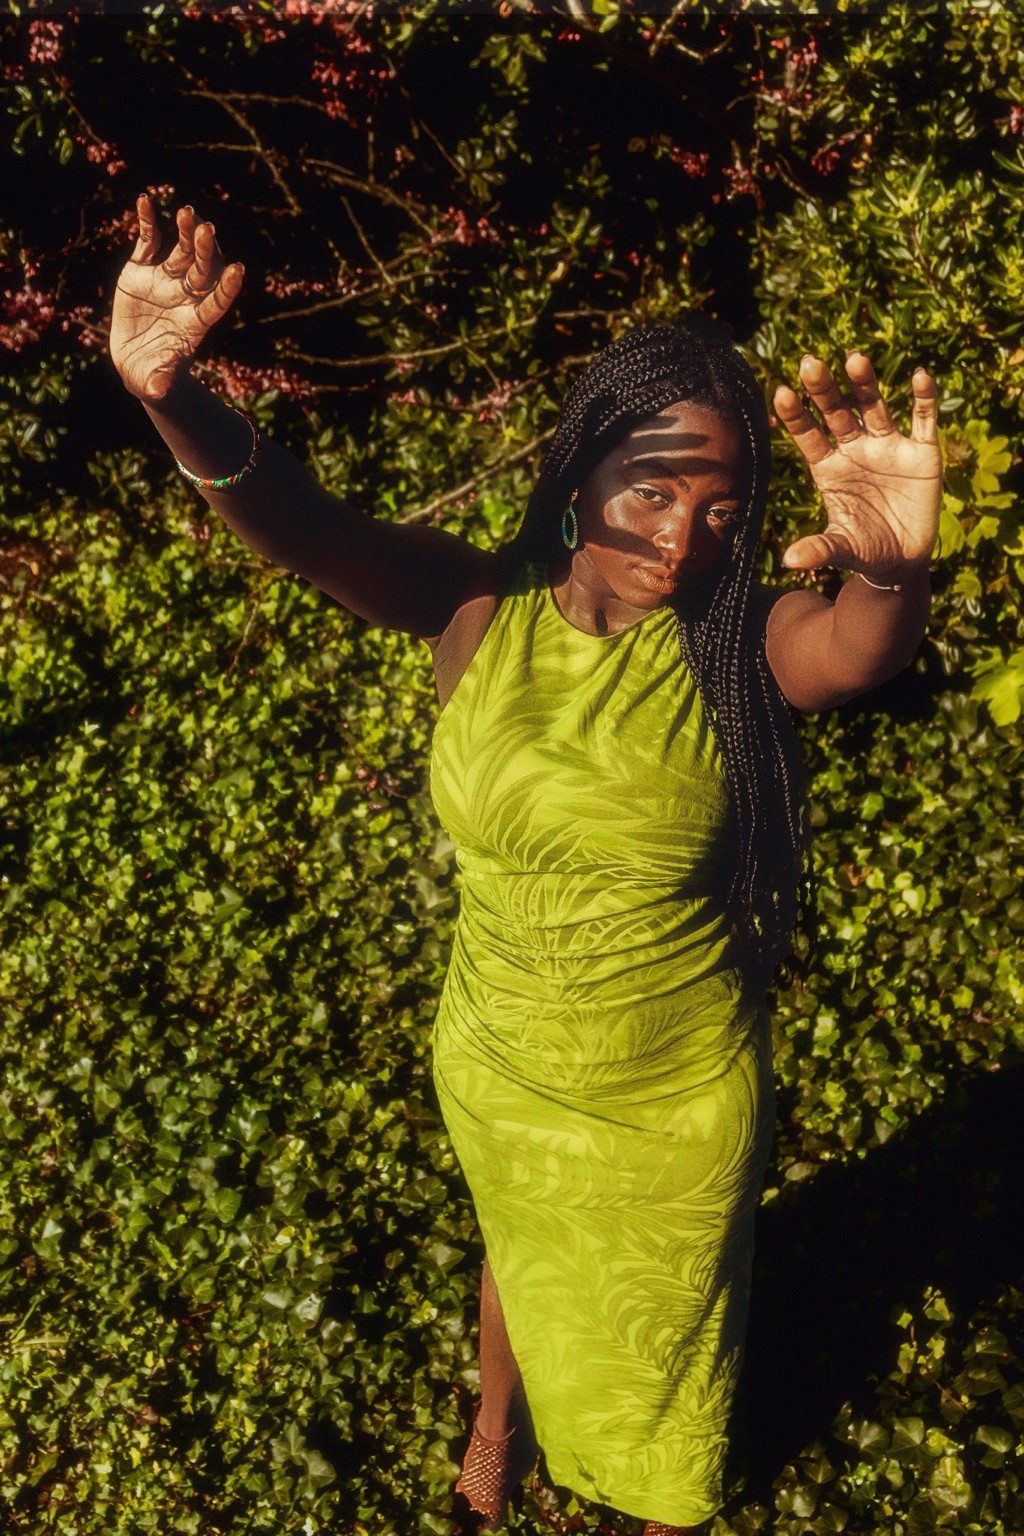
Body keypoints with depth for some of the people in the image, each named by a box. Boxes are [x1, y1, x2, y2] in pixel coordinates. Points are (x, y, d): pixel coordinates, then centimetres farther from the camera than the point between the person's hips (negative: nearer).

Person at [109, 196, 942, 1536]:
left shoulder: (738, 643, -22)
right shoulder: (480, 611, -18)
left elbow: (863, 650, -43)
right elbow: (302, 529, -33)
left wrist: (891, 568, -68)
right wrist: (175, 403, -53)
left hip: (682, 1099, -1)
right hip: (498, 1074, 1)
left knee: (668, 1311, 27)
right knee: (521, 1255, 32)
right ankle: (501, 1423, 67)